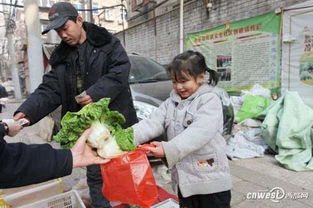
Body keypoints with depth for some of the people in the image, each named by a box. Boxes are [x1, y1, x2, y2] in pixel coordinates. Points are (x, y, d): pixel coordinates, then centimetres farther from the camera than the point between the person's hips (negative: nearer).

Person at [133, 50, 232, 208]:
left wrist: (169, 149, -35)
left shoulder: (210, 100, -11)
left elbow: (199, 132, -25)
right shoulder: (170, 103, 7)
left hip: (211, 180, -5)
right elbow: (152, 124, -5)